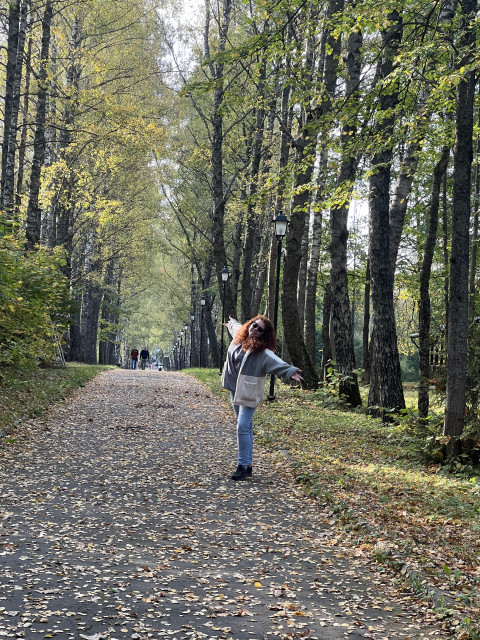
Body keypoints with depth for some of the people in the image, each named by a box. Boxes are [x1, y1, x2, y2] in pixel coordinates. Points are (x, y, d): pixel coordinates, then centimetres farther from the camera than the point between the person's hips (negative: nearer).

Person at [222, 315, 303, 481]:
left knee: (243, 427, -14)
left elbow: (277, 363, -33)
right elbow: (235, 326, 29)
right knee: (246, 427, 13)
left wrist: (290, 371, -51)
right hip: (235, 391, 7)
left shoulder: (263, 352, -17)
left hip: (248, 394, -7)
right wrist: (231, 323, 52)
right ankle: (247, 463, 20)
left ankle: (244, 466, -8)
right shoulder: (239, 336, 4)